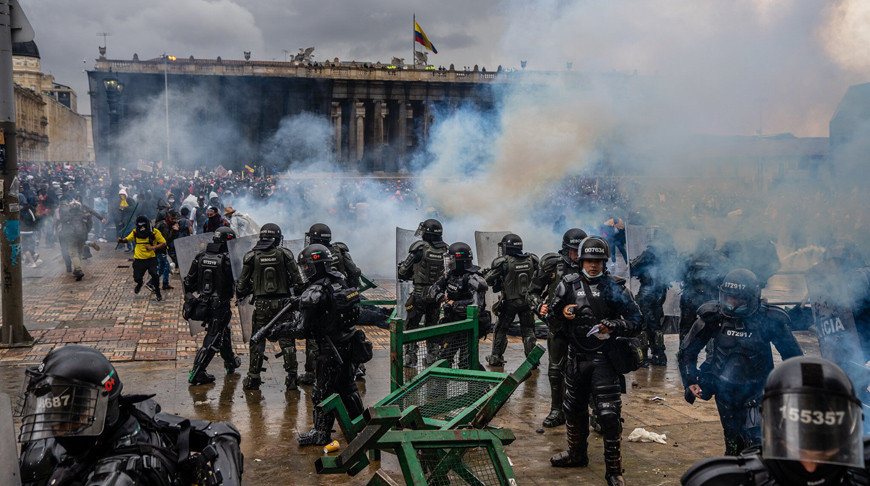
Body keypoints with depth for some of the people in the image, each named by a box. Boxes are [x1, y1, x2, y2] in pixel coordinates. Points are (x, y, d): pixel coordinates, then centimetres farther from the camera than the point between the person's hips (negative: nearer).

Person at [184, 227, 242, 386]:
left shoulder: (200, 257, 1)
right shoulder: (227, 259, -16)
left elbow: (189, 281, 6)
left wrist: (188, 300, 17)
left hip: (202, 305, 7)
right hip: (220, 306, -7)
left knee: (223, 331, 25)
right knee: (213, 339, 1)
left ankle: (230, 362, 40)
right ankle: (196, 374, -1)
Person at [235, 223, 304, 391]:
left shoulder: (251, 256, 0)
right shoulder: (285, 254, -3)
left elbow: (242, 283, 4)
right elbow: (297, 281, -2)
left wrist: (240, 295, 23)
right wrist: (298, 295, 14)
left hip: (261, 305, 1)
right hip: (282, 303, 0)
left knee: (257, 341, 11)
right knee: (286, 340, 7)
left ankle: (253, 378, 15)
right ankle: (291, 377, 6)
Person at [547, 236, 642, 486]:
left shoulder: (614, 287, -6)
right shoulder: (569, 283, 5)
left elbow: (636, 320, -6)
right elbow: (552, 308, 19)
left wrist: (614, 327, -24)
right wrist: (562, 311, -4)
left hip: (604, 359, -5)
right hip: (576, 357, 5)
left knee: (609, 414, -8)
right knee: (574, 409, 19)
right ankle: (577, 454, 40)